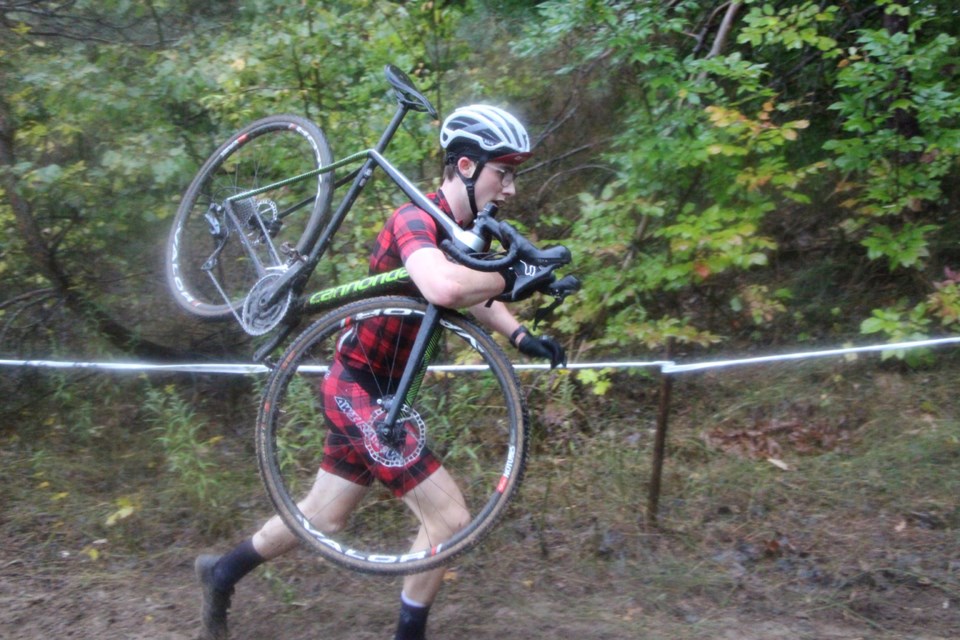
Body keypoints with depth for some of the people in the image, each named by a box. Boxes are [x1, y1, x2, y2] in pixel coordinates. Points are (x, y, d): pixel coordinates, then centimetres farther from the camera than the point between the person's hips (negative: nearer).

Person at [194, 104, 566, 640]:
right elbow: (443, 288, -44)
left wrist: (521, 336, -5)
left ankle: (222, 572, 41)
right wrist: (510, 279, -28)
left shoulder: (463, 231, 6)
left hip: (374, 391, 9)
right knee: (449, 517, -7)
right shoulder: (415, 220, -24)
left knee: (323, 517, 20)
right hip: (359, 390, -9)